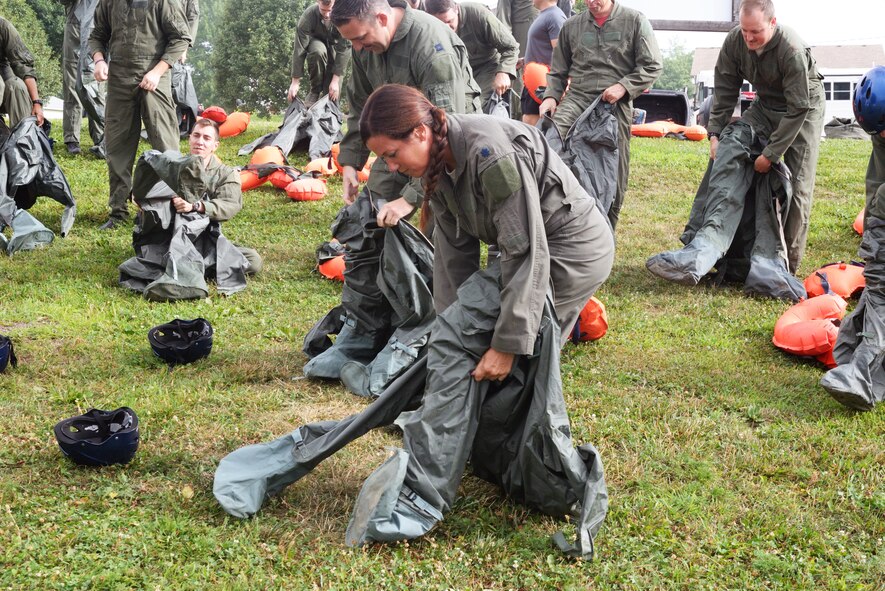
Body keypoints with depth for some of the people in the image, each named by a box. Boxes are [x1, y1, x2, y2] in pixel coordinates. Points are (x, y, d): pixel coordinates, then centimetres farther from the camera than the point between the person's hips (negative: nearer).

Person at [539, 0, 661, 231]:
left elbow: (653, 66, 2)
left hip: (616, 105, -1)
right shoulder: (572, 26, 13)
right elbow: (558, 72, 20)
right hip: (577, 98, 1)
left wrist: (624, 86, -11)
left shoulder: (634, 21, 5)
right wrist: (551, 96, 1)